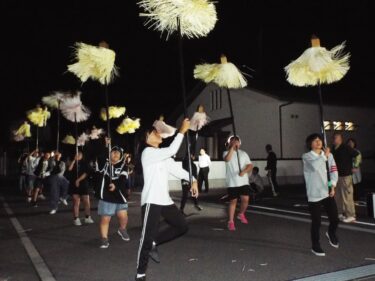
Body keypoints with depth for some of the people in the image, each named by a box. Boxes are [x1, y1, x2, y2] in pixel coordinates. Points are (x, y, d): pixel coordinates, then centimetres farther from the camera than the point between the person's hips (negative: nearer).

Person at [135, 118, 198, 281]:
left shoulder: (163, 157, 17)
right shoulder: (148, 152, -10)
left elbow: (177, 170, 16)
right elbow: (172, 150, -21)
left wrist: (192, 180, 3)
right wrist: (182, 130, -17)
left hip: (165, 200, 9)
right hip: (151, 201, -8)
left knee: (182, 226, 9)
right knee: (147, 237, -5)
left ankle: (154, 244, 20)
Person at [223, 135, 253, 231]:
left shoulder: (243, 153, 9)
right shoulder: (226, 153, 0)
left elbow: (250, 165, 2)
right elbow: (227, 159, -24)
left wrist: (244, 171, -17)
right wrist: (232, 147, -26)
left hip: (244, 182, 2)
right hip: (232, 183, -2)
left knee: (245, 199, -7)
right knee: (233, 201, 2)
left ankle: (241, 214, 23)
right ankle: (231, 222, 13)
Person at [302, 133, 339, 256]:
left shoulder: (329, 155, 9)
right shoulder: (306, 156, -5)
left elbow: (334, 171, 5)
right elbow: (315, 165, -26)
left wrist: (333, 186, -8)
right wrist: (325, 156, -12)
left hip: (328, 192, 4)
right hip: (314, 194, -4)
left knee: (335, 218, 5)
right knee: (316, 222, 2)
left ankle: (331, 232, 40)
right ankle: (315, 246, 20)